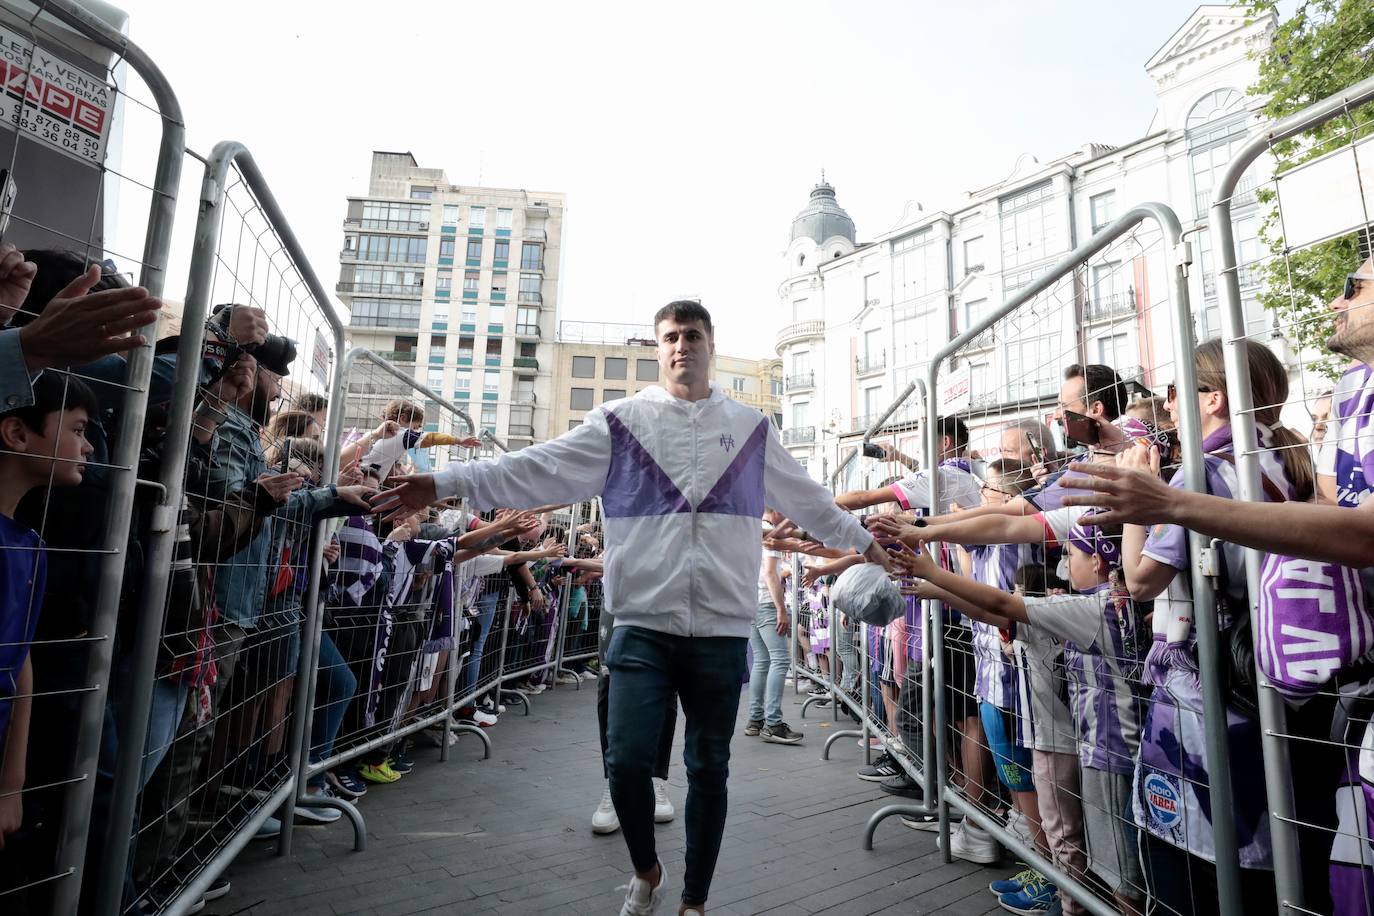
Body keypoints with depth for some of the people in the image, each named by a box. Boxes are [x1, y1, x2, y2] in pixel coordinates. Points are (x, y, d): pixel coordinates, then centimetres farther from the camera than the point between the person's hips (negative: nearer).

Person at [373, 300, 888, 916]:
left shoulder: (750, 429, 9)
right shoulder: (620, 421, 4)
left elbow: (806, 497, 20)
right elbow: (538, 469, -3)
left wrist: (864, 542, 27)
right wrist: (446, 483, -12)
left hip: (722, 630, 2)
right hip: (643, 624, -1)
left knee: (708, 770, 11)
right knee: (627, 760, -4)